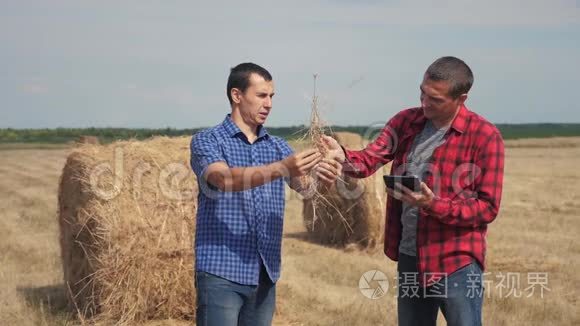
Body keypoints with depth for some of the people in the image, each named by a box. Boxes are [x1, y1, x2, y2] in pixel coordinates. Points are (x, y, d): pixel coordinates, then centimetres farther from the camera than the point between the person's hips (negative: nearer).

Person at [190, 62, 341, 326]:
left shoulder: (278, 147, 12)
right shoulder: (207, 141, -3)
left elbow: (302, 184, -5)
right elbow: (225, 179, -23)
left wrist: (321, 177, -28)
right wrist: (282, 168, -35)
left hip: (265, 276, 5)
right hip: (221, 274, -5)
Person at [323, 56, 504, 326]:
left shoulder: (485, 136, -12)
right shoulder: (406, 121, 4)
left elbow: (488, 207, -13)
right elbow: (370, 159, -7)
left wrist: (434, 205, -26)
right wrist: (343, 157, -29)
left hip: (457, 263, -5)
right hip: (408, 257, 6)